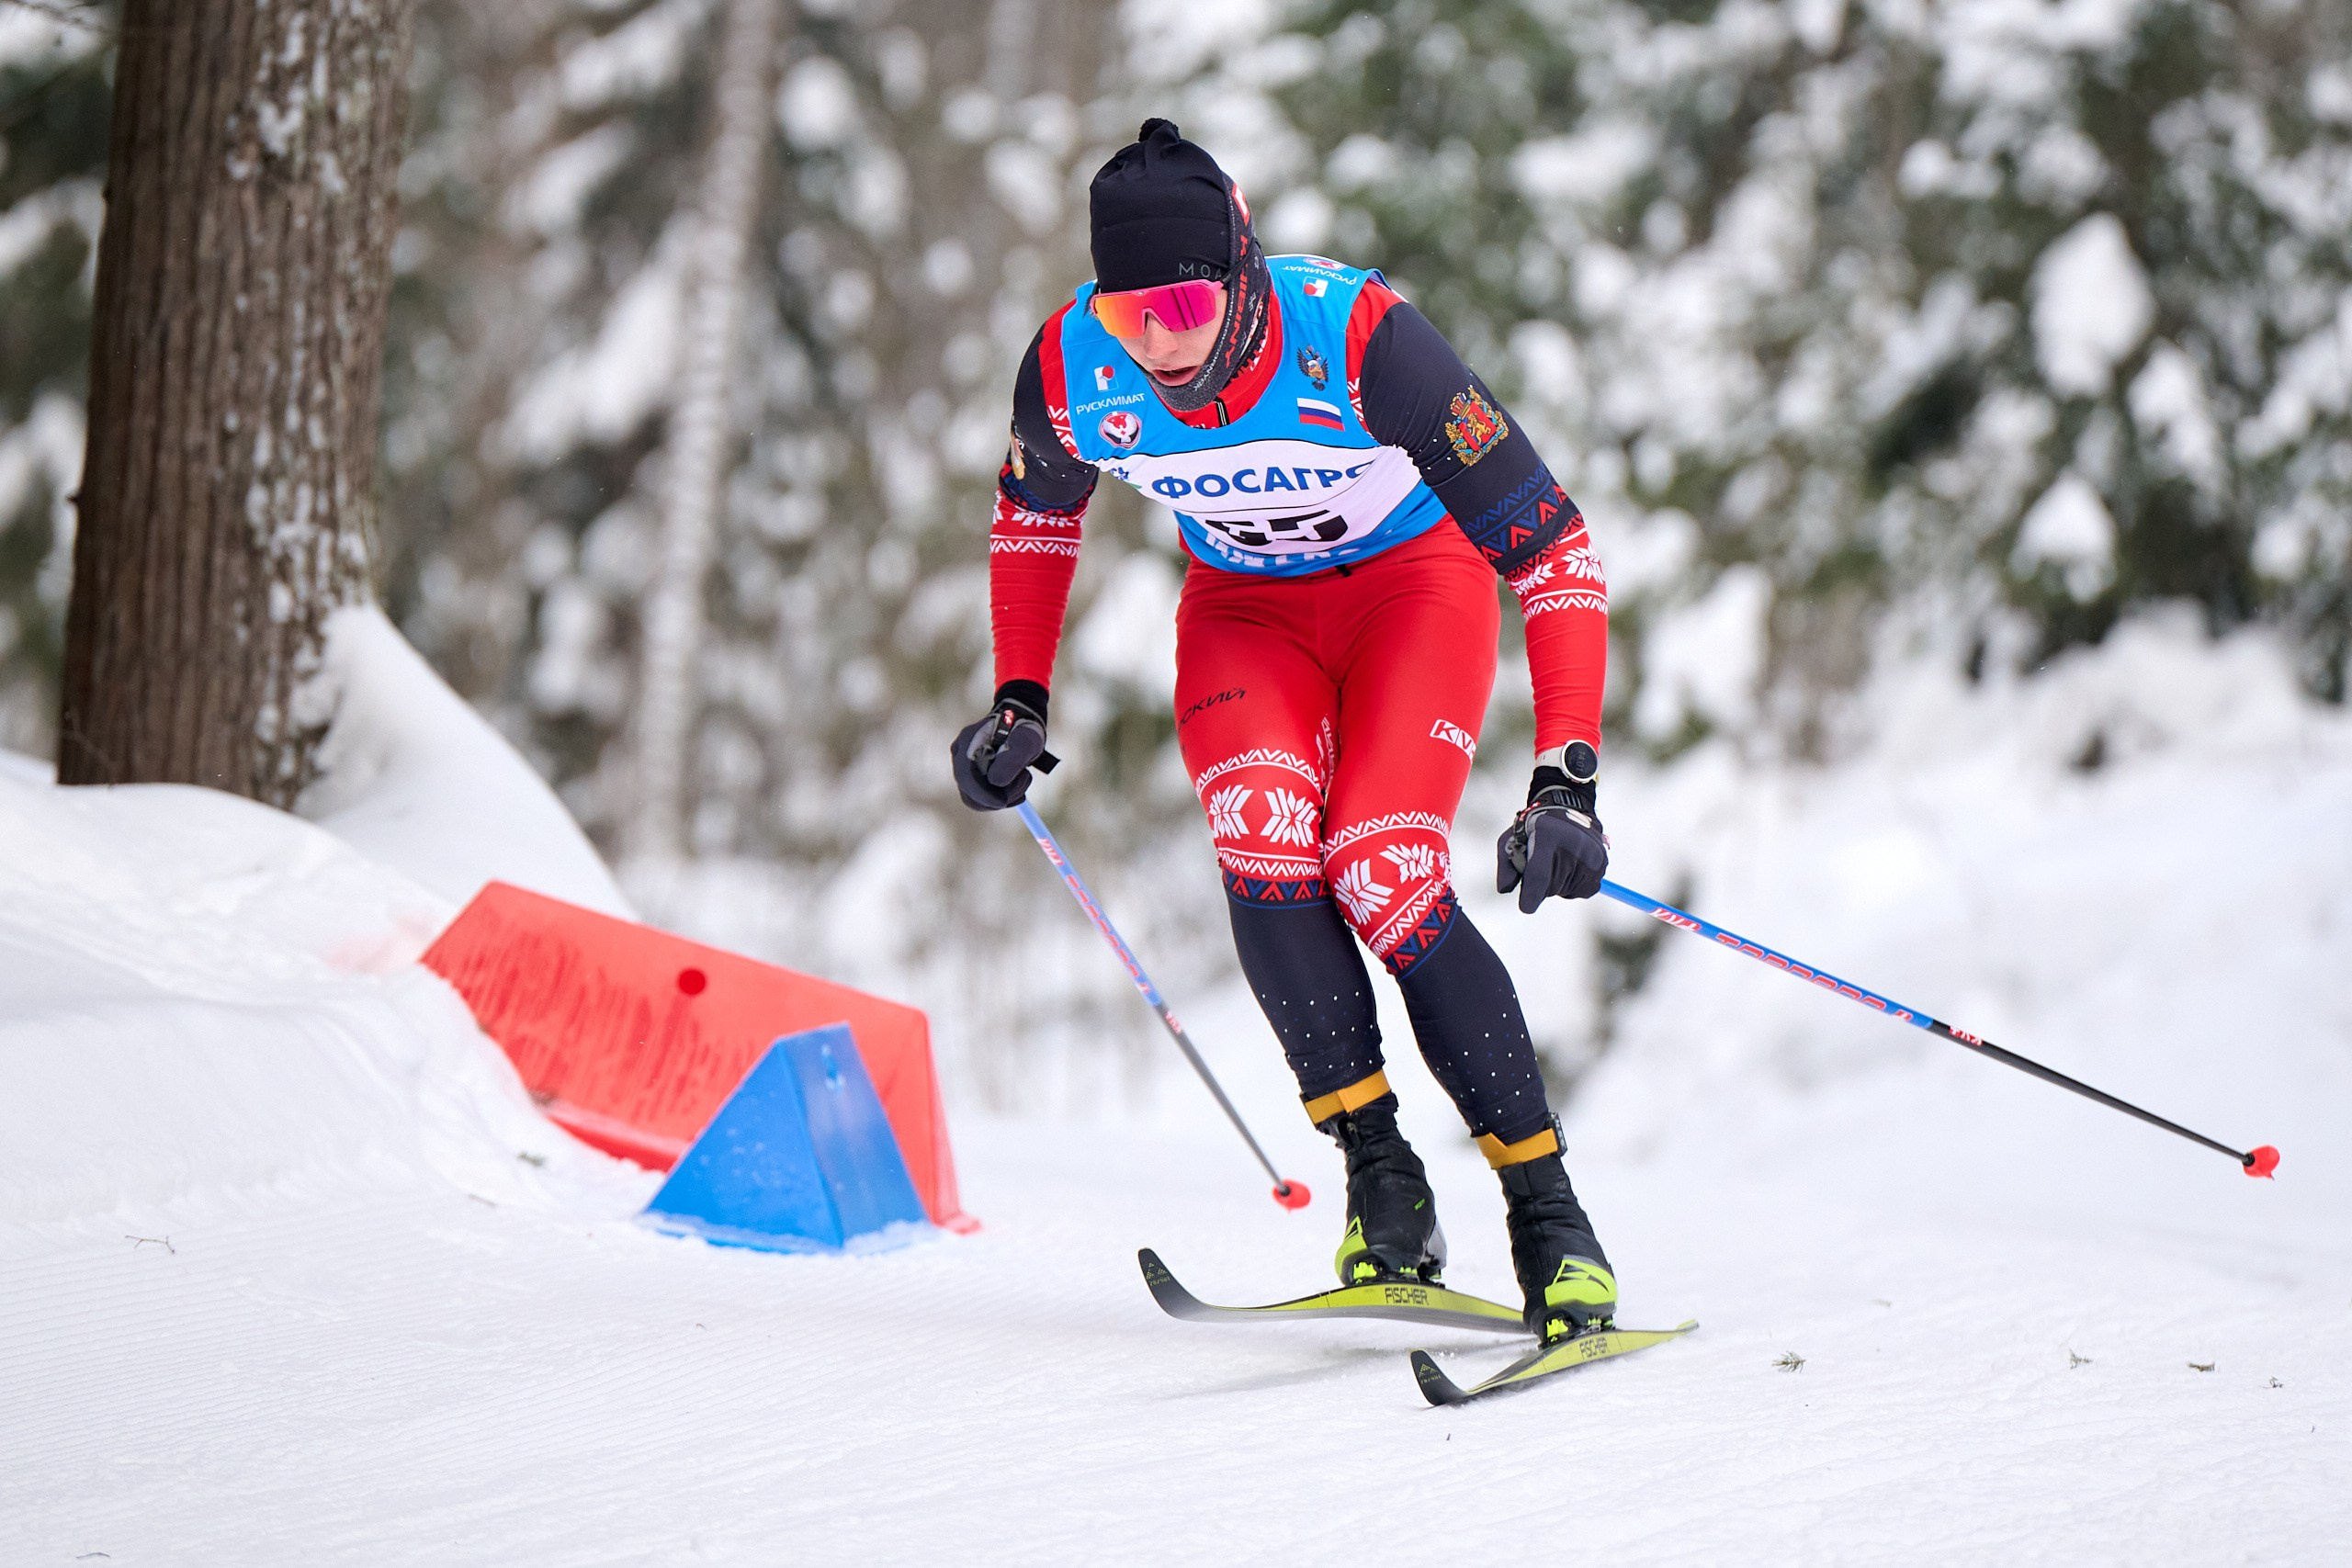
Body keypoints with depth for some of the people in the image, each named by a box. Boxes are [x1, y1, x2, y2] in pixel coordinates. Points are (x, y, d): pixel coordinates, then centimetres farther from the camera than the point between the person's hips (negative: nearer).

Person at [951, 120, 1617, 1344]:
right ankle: (1382, 1186, -18)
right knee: (1259, 824, -28)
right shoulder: (1071, 371, -22)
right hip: (1246, 607, 3)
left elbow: (1553, 549, -29)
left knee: (1382, 872, -24)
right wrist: (1019, 702, 3)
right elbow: (1035, 513, 6)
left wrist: (1566, 777, -36)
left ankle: (1551, 1221, -12)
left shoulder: (1360, 338, -34)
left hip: (1414, 583, -3)